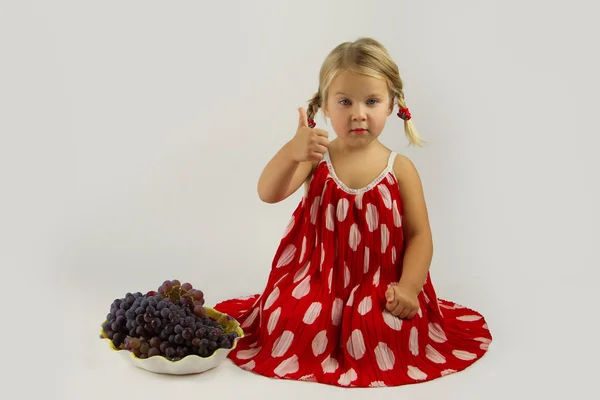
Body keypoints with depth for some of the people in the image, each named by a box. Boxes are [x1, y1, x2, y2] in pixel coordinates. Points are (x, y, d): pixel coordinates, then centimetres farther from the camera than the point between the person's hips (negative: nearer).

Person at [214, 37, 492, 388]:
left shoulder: (400, 168, -4)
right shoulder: (316, 159, -3)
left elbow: (420, 235, -4)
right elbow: (268, 193, -18)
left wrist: (408, 287, -19)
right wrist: (291, 153, -37)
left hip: (379, 287, -1)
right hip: (319, 280, 1)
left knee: (380, 333, -26)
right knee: (294, 324, -21)